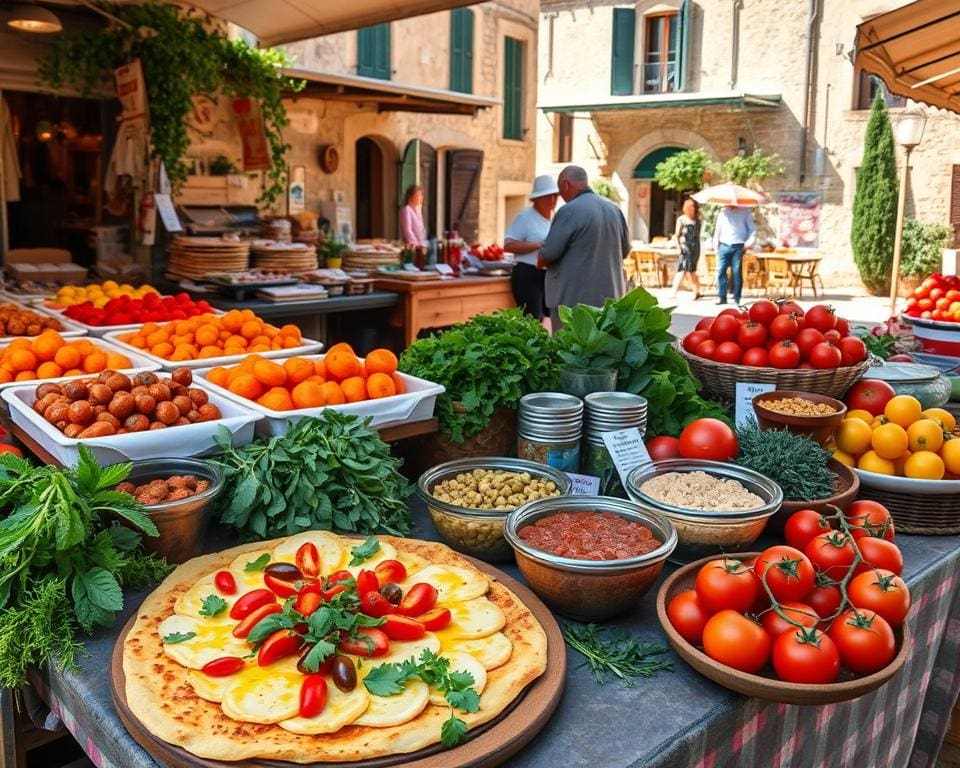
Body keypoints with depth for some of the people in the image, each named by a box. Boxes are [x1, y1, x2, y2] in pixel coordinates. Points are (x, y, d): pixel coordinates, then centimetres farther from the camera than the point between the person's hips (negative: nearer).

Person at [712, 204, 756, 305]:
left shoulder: (745, 212, 4)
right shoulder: (722, 213, 14)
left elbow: (752, 228, 1)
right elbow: (717, 229, 20)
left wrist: (749, 241, -13)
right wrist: (715, 242, 10)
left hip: (738, 247, -3)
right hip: (724, 246, 3)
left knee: (737, 273, -3)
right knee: (721, 271, -3)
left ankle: (736, 299, 3)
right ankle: (722, 298, 3)